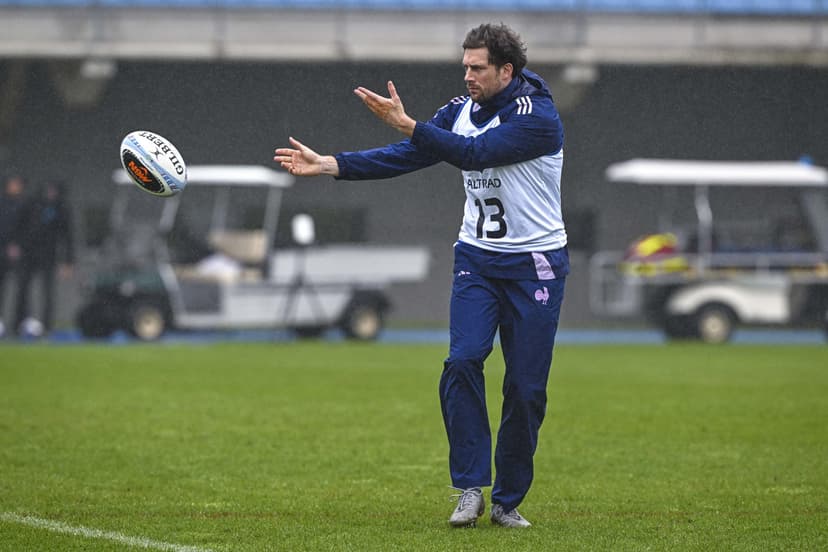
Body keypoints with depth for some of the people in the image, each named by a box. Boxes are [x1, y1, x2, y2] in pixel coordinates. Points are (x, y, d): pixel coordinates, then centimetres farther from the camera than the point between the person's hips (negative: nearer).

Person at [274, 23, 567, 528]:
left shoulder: (538, 116, -17)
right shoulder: (461, 110, 3)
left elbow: (475, 152, -29)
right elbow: (404, 157, -2)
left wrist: (405, 124, -36)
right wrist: (328, 164, -13)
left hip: (536, 267, -4)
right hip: (477, 258, 4)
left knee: (526, 388, -2)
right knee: (462, 360, -16)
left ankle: (508, 500, 12)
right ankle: (471, 488, -12)